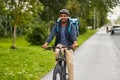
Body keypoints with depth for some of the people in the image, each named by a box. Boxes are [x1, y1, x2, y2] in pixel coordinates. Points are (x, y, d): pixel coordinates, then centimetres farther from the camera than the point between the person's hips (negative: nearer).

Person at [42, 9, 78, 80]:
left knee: (70, 63, -13)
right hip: (60, 44, 2)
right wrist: (46, 43, -28)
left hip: (69, 46, -1)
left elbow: (74, 35, -22)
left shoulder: (71, 26, -6)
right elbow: (51, 35, -11)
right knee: (57, 52, -32)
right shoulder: (57, 26, 1)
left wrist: (75, 42, -44)